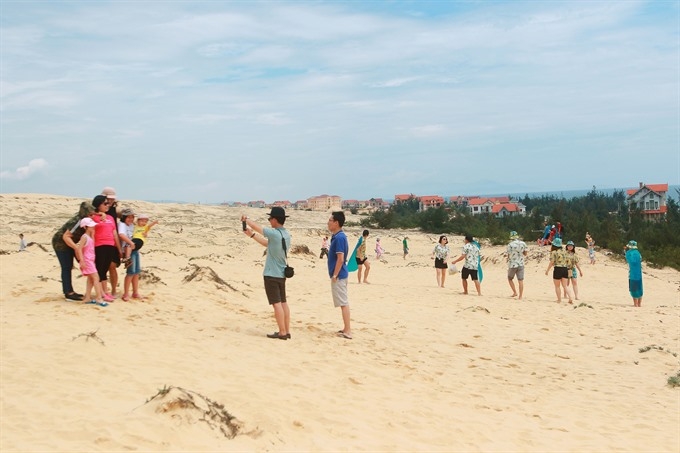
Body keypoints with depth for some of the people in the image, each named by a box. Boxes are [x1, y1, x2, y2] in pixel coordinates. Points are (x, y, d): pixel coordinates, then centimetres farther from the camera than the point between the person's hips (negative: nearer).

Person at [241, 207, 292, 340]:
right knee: (283, 302, 11)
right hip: (281, 274, 8)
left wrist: (246, 220, 14)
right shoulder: (286, 234, 7)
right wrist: (251, 235, 23)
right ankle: (287, 331, 14)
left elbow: (256, 226, -6)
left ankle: (282, 332, -2)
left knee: (276, 303, -4)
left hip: (271, 274, -8)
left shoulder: (274, 233, -19)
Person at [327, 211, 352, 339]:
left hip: (339, 275, -10)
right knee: (343, 303, 13)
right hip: (340, 275, 10)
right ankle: (346, 329, 20)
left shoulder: (339, 237, -18)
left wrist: (335, 275, -19)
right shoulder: (337, 236, 12)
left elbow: (340, 259, -22)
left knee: (343, 303, -6)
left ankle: (347, 331, -3)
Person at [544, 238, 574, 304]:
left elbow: (551, 262, -11)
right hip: (565, 269, 5)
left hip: (557, 269, -5)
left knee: (557, 286, 8)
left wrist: (547, 270, -4)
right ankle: (571, 298, -8)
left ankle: (559, 300, 9)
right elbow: (567, 261, 13)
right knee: (565, 286, 8)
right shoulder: (564, 252, 11)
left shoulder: (553, 252, -8)